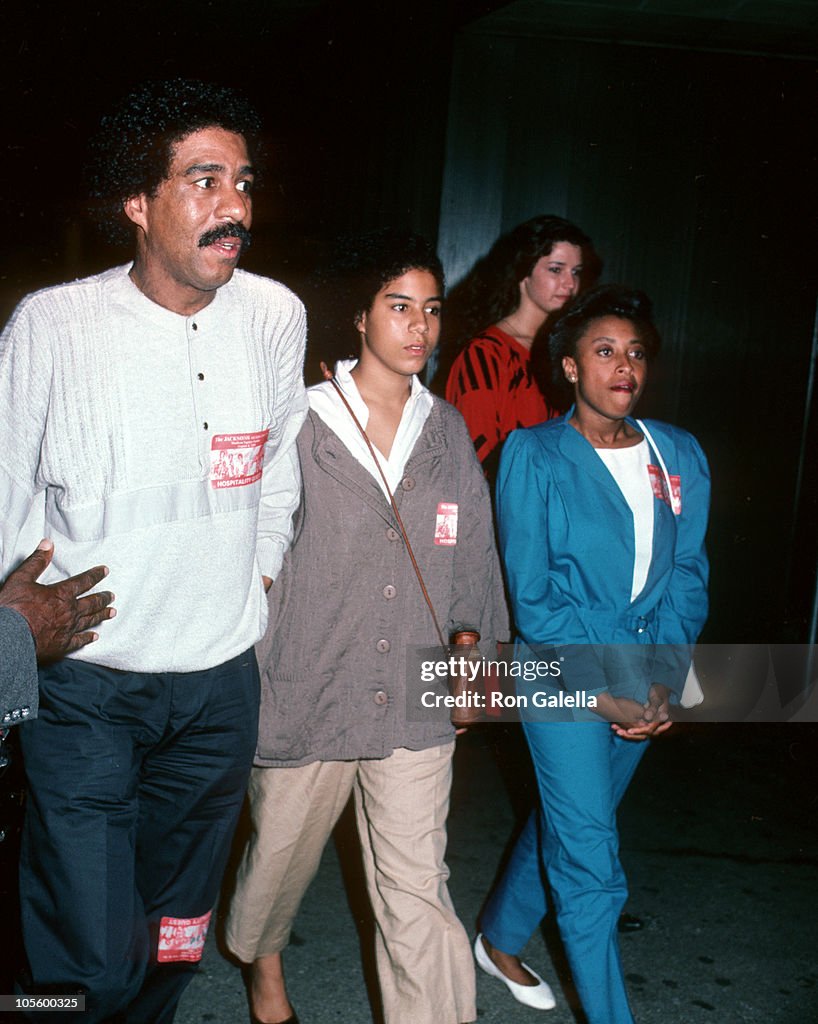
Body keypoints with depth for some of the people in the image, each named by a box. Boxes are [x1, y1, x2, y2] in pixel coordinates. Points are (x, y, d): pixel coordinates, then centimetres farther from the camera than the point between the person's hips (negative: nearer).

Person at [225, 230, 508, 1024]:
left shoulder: (447, 432, 4)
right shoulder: (301, 427, -9)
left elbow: (473, 553, 14)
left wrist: (475, 640, 17)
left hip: (413, 704, 2)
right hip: (306, 692, -1)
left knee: (418, 890, 4)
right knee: (282, 854, 21)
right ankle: (262, 957, 53)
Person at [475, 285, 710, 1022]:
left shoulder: (680, 457, 4)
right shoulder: (535, 456, -9)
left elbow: (688, 578, 5)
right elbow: (530, 595, -10)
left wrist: (663, 681, -7)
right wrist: (605, 688, -14)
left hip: (644, 682, 5)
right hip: (563, 672, -5)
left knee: (568, 824, 20)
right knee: (591, 863, -2)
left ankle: (500, 940, 43)